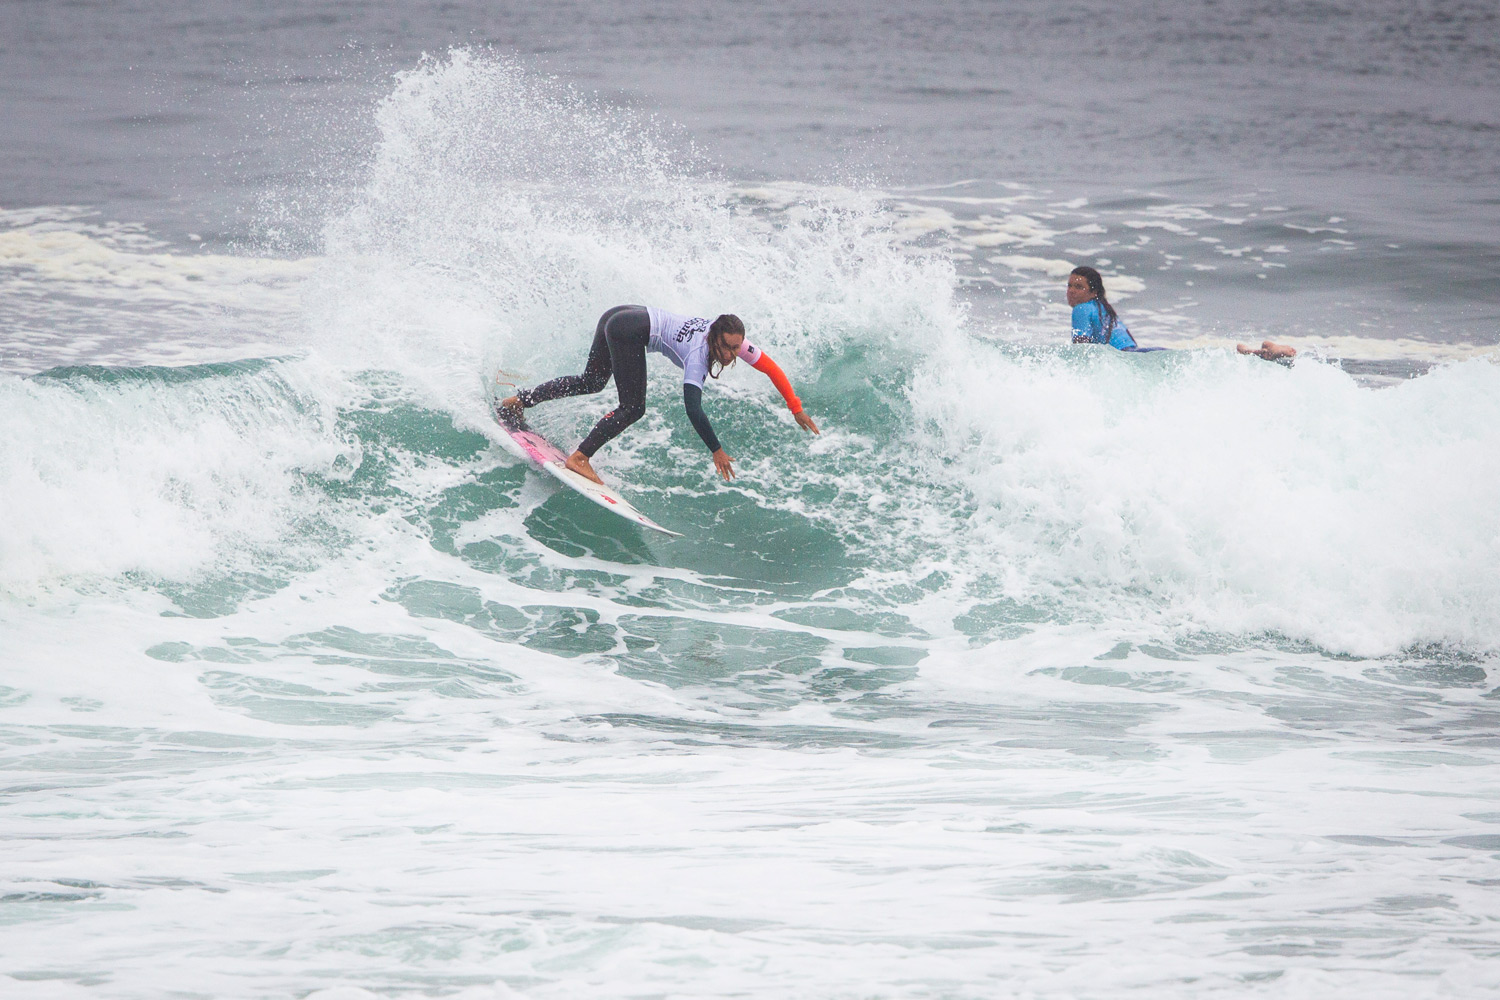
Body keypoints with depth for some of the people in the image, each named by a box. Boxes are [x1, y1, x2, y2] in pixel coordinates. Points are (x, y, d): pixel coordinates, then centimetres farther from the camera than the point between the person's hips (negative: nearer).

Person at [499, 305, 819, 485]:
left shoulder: (729, 339, -2)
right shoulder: (698, 355, -23)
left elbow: (770, 368, 4)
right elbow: (693, 410, -29)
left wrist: (796, 407, 2)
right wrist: (717, 451, -25)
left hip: (619, 316, 10)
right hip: (631, 331, -10)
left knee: (591, 382, 26)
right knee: (633, 408, -12)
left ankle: (518, 401, 34)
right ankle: (579, 458, -15)